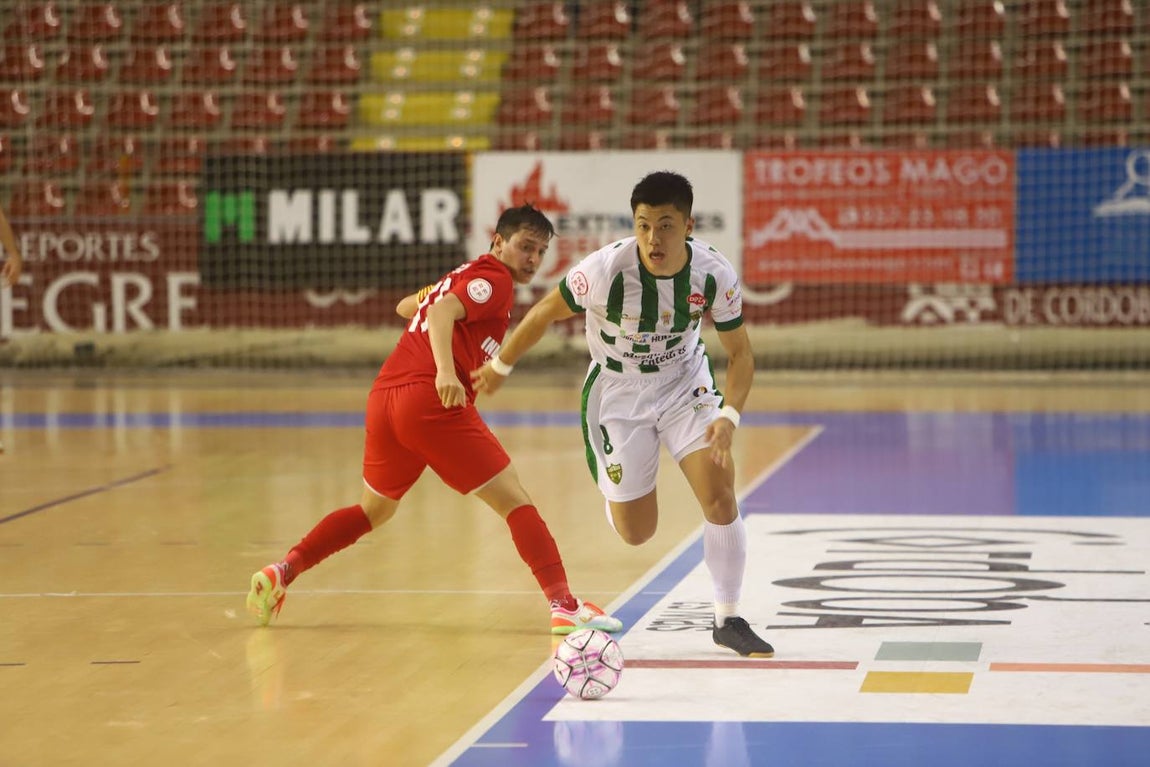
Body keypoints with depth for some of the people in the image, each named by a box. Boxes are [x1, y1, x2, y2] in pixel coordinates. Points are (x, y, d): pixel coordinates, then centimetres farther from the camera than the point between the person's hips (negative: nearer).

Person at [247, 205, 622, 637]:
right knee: (515, 501, -5)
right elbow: (442, 310, -18)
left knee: (374, 510, 26)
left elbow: (406, 306, 45)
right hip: (432, 402, -8)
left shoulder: (461, 275, 27)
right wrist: (445, 370, -32)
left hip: (384, 396, 8)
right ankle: (564, 606, -15)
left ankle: (283, 571, 18)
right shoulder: (495, 279, 1)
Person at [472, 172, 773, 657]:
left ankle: (727, 620, 0)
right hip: (617, 393, -1)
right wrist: (500, 367, 2)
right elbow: (546, 313, -11)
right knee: (636, 533, 4)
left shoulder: (715, 275, -23)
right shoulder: (606, 269, -29)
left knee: (719, 494, -17)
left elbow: (739, 352, -10)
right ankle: (612, 488, 43)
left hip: (684, 383, 1)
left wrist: (729, 416, -27)